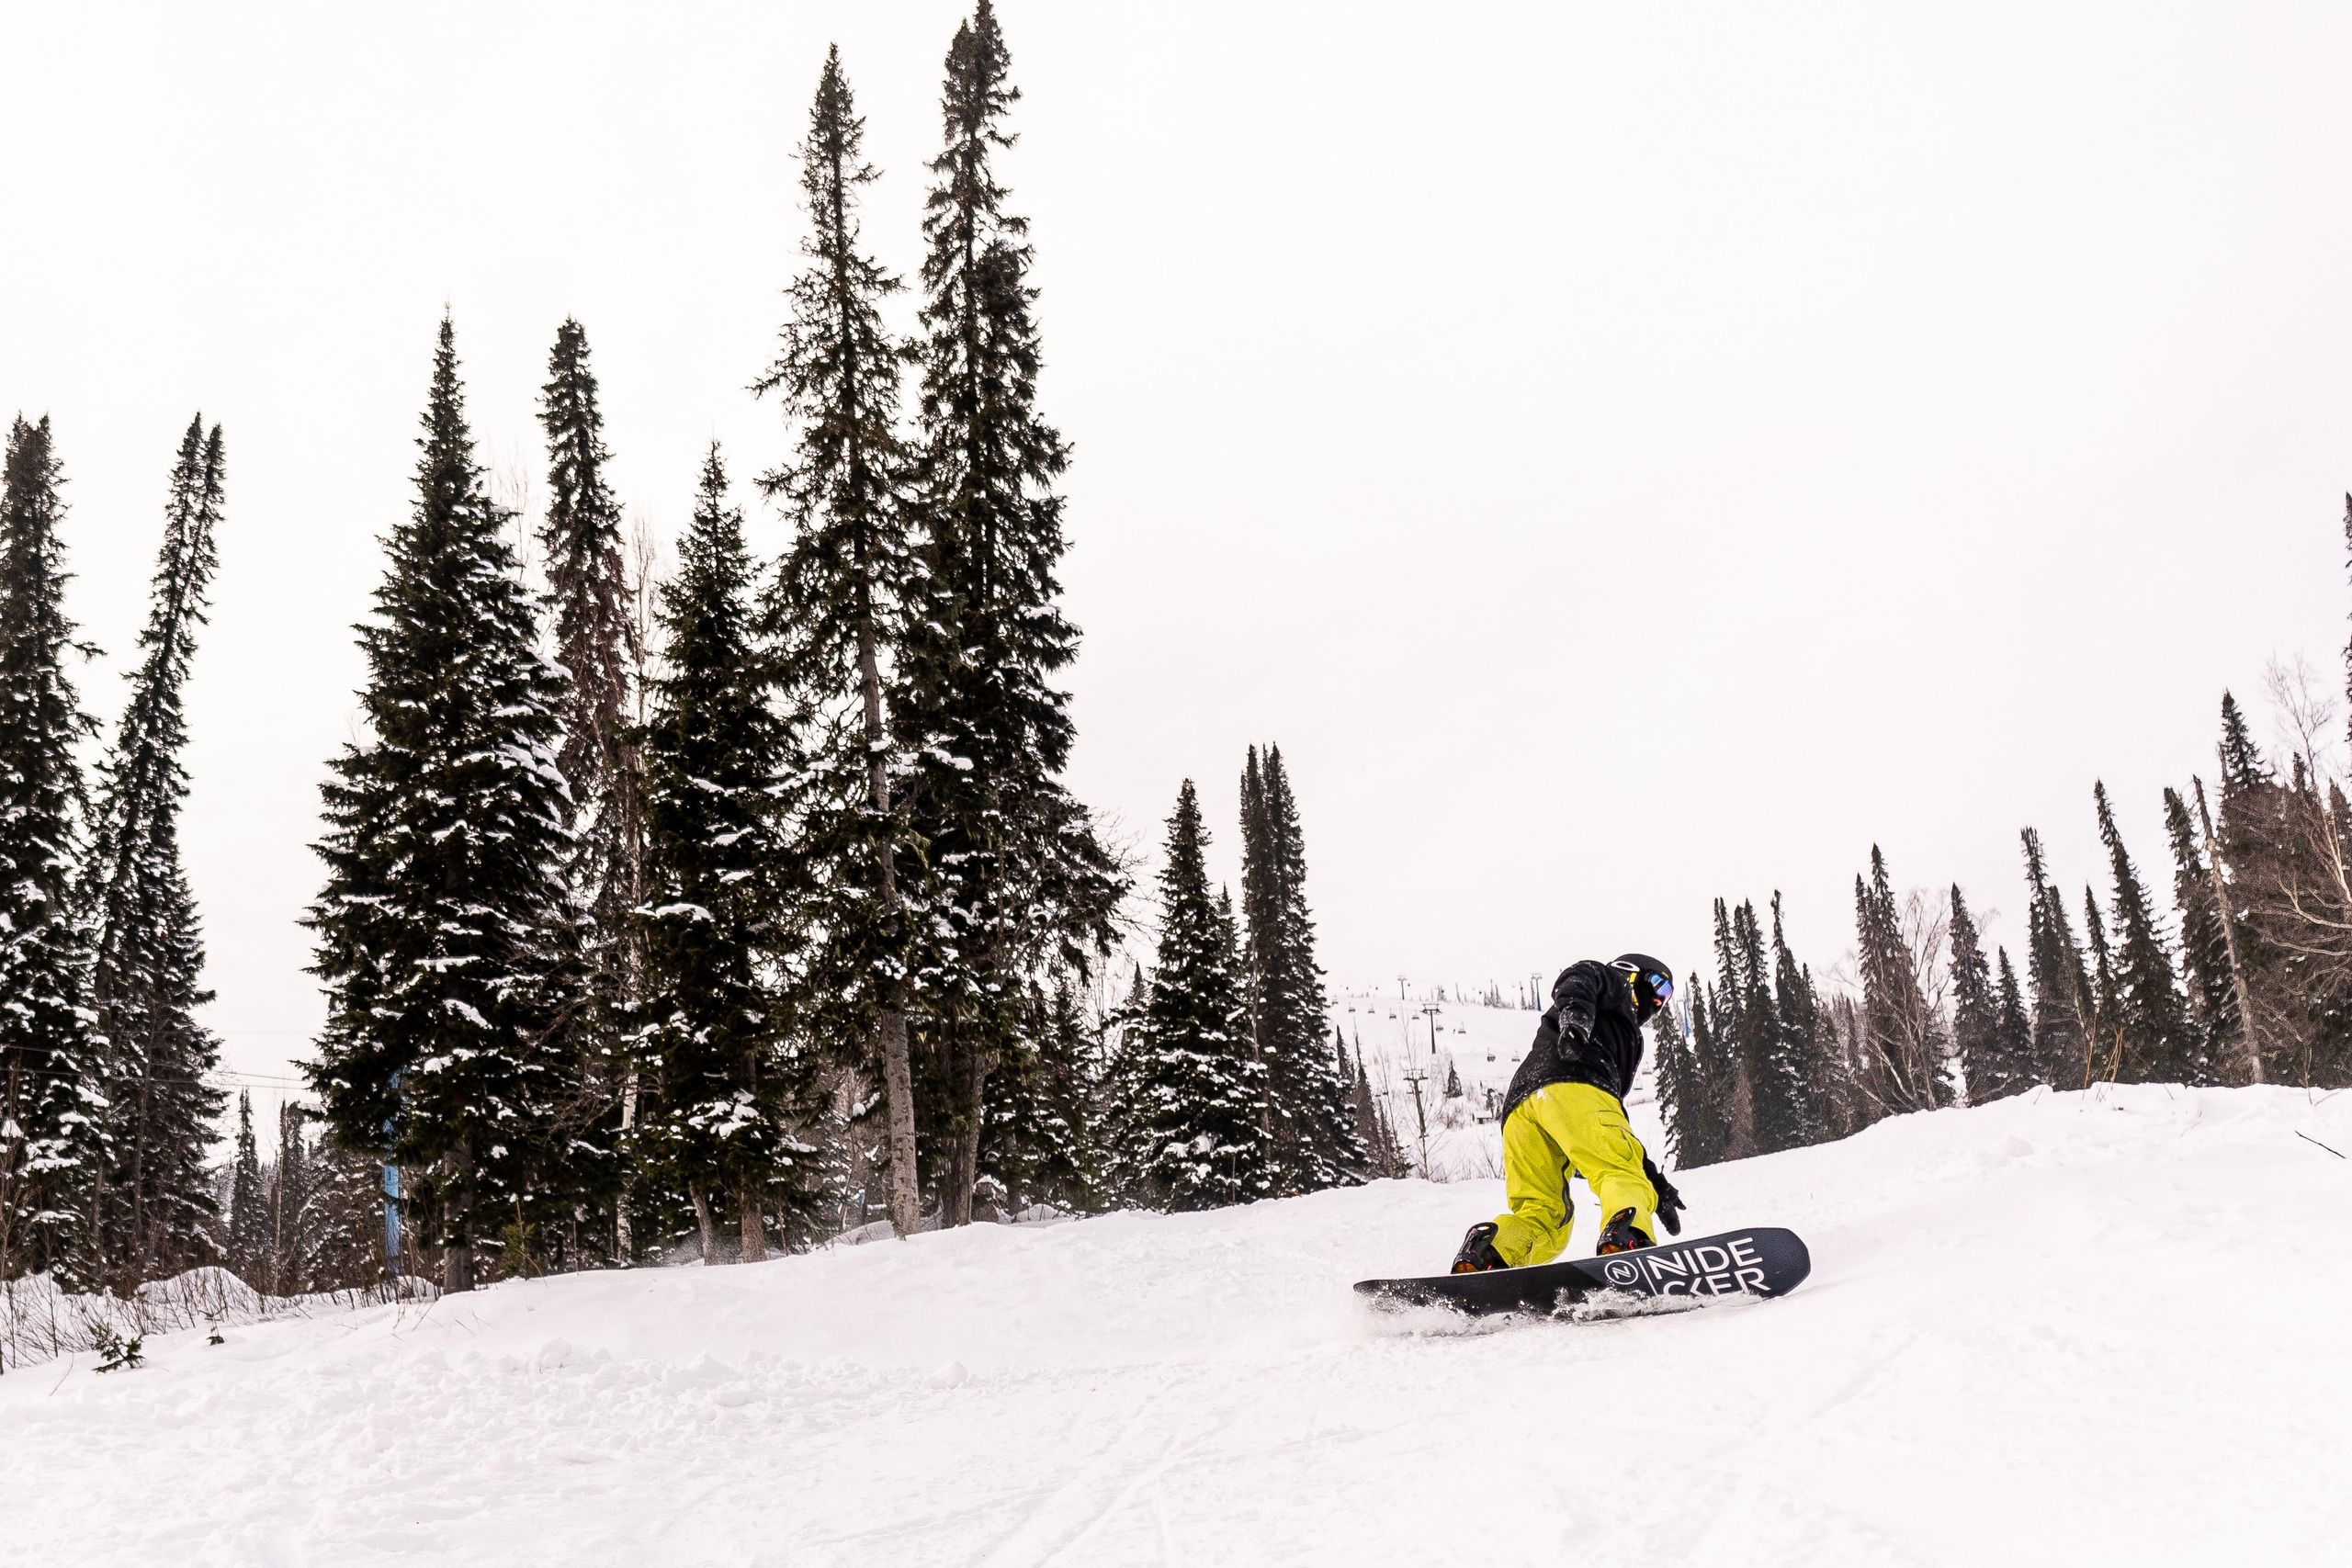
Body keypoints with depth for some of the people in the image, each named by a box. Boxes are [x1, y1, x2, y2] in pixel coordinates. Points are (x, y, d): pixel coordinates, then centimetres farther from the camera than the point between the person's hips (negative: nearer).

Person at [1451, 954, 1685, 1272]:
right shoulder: (1614, 981, 29)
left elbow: (1617, 1139, 43)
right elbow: (1576, 980, 1)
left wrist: (1657, 1185, 37)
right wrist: (1574, 1018, -20)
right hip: (1572, 1085, -7)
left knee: (1541, 1215, 0)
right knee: (1622, 1173, -19)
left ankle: (1477, 1260, -25)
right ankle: (1625, 1244, -47)